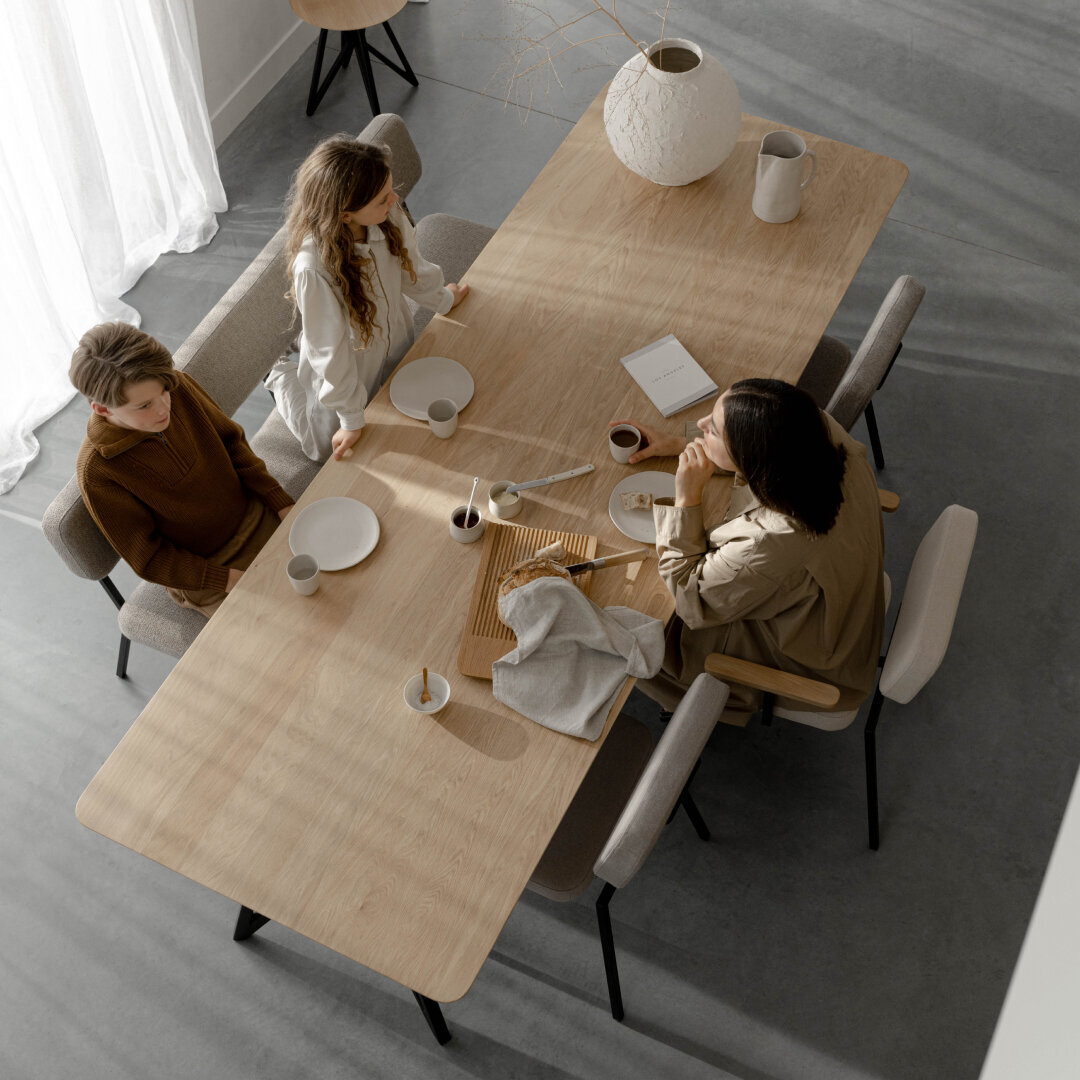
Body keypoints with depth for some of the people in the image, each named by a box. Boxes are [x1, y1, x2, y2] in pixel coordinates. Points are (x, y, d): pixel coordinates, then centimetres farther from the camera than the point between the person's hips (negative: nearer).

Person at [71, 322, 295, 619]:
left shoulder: (180, 387, -15)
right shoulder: (97, 472, -26)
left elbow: (231, 441, 2)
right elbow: (148, 559, -15)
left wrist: (283, 505, -7)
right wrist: (229, 579, -21)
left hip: (257, 517, 5)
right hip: (204, 575, -5)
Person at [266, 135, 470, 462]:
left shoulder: (388, 216, -25)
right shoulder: (314, 268, -41)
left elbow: (410, 263, -1)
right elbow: (330, 352, -29)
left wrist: (442, 298, 17)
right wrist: (351, 419, -19)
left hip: (393, 341, 5)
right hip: (350, 366, -5)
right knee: (328, 449, 17)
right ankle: (284, 377, 39)